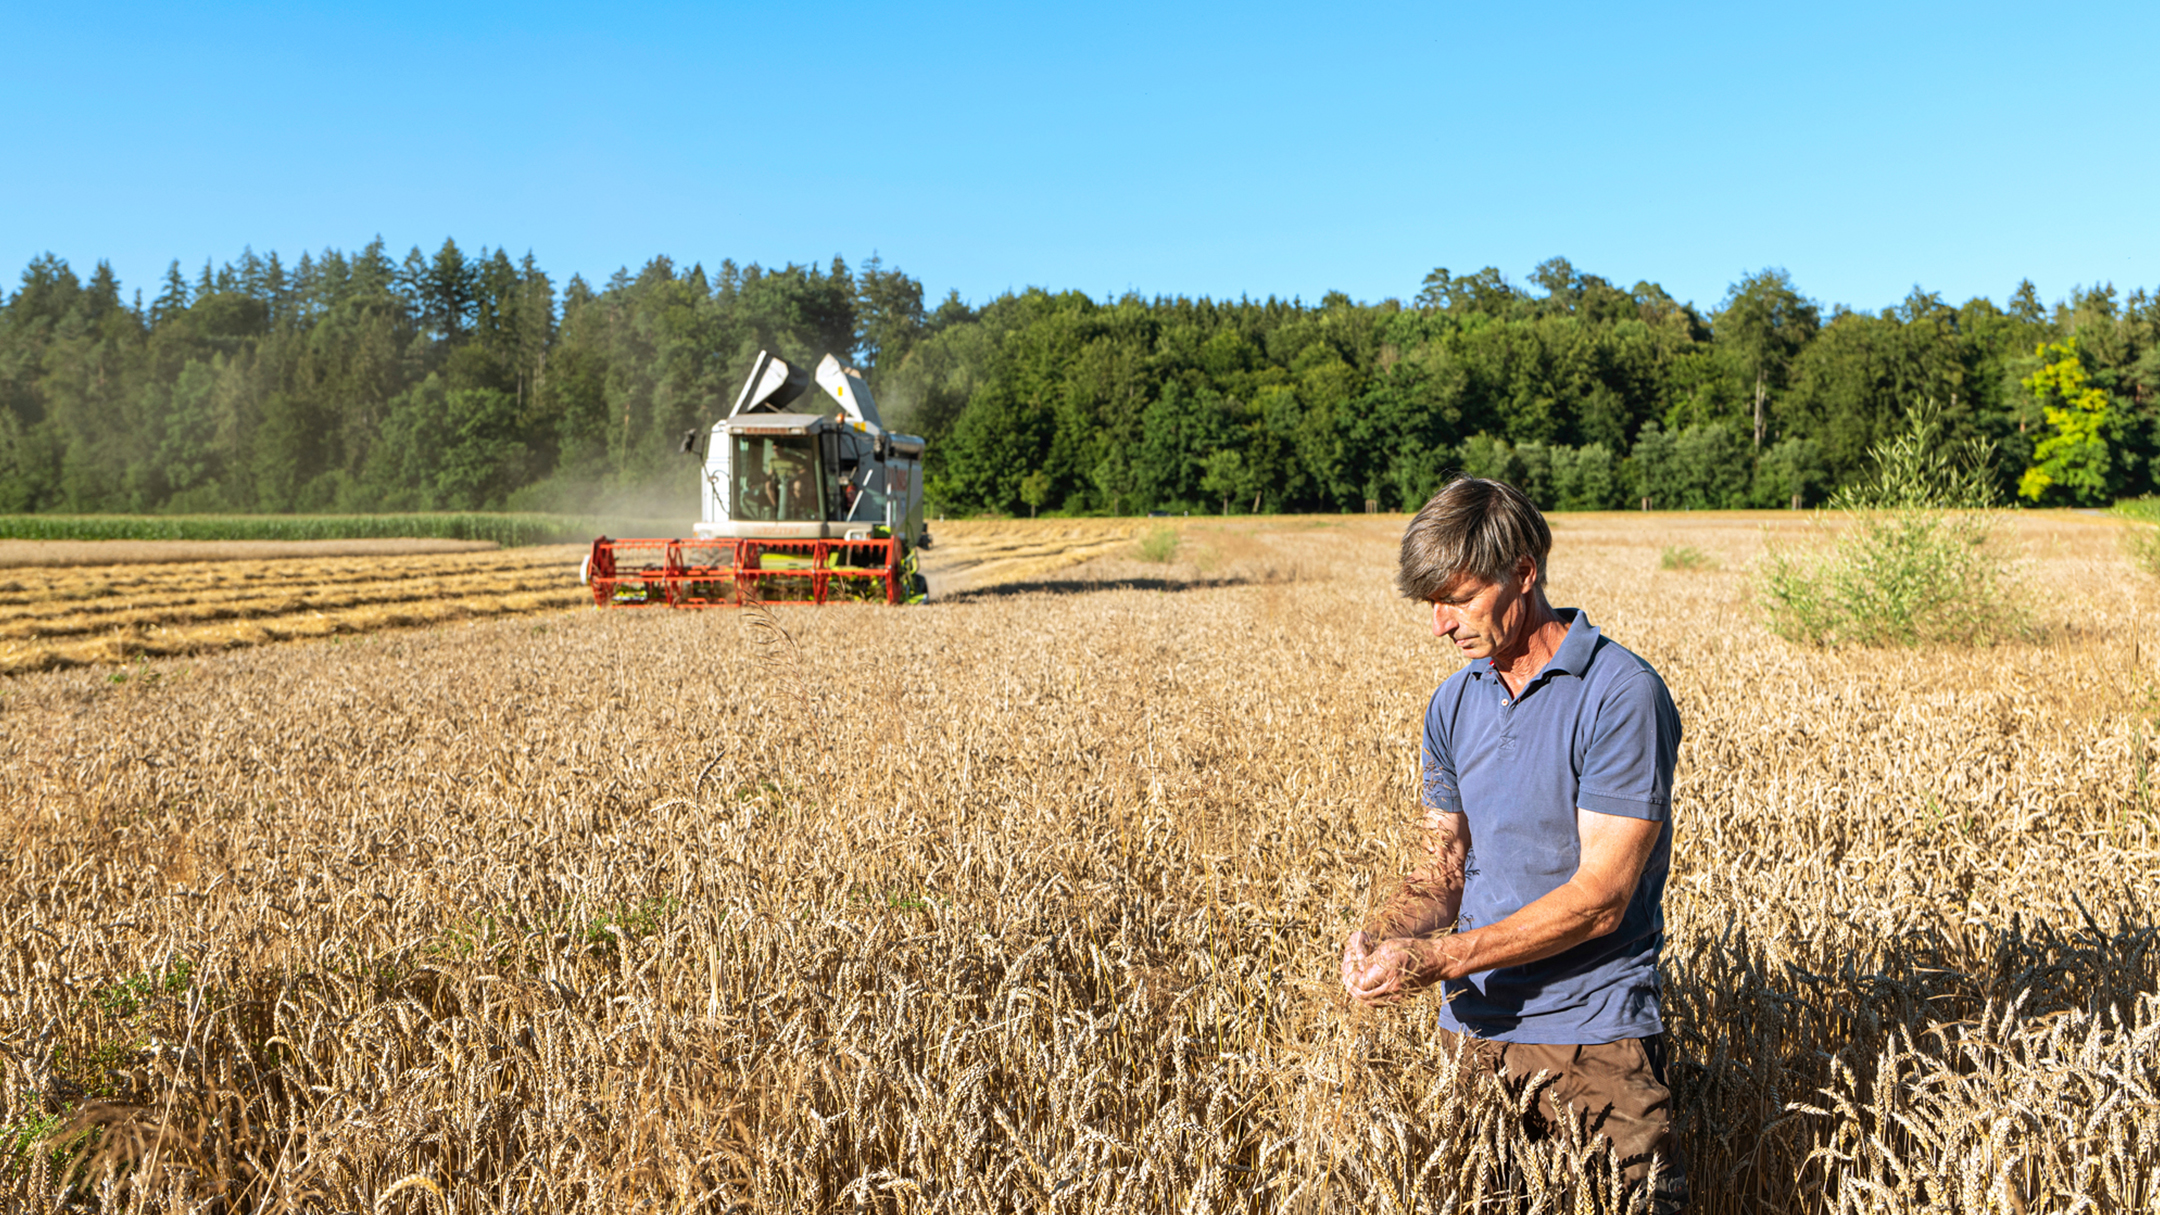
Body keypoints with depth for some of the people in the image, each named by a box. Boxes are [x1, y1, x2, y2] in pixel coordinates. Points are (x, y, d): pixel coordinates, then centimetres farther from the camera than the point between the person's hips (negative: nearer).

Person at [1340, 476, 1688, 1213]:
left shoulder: (1622, 697, -15)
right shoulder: (1454, 703, 7)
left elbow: (1601, 895, -19)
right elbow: (1446, 870, 10)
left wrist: (1440, 961, -22)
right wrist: (1382, 935, -12)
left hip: (1593, 1038, -5)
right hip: (1472, 1028, 6)